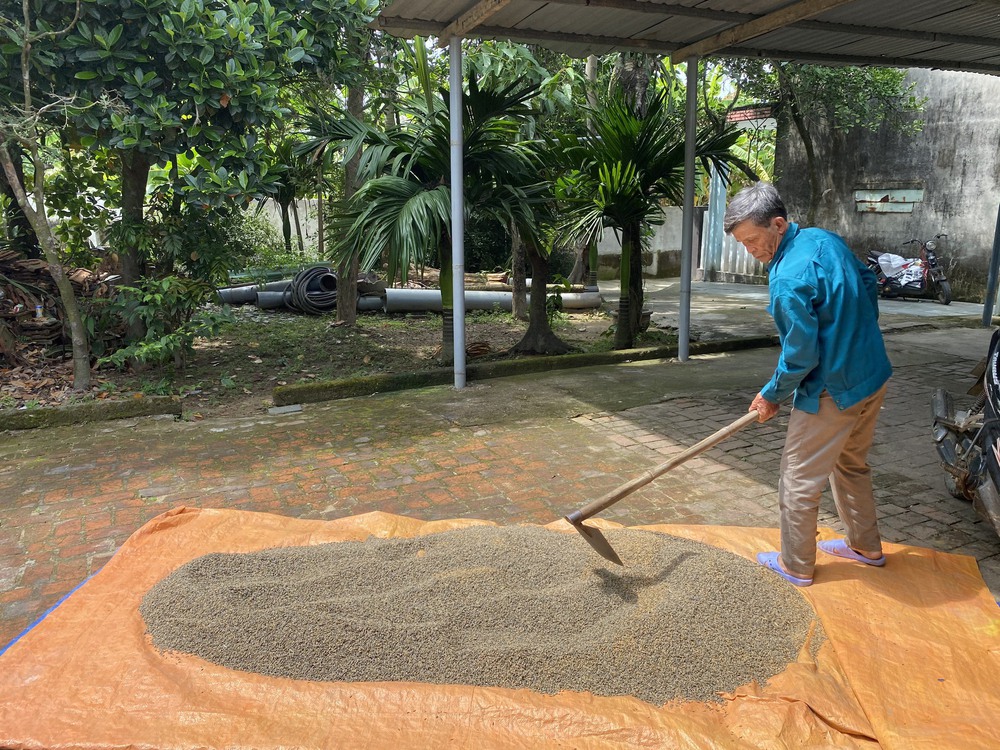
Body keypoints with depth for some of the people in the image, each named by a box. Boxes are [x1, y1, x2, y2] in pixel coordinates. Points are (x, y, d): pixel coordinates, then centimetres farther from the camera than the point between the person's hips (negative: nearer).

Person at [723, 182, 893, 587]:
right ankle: (866, 546, 42)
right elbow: (868, 283, 16)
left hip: (832, 391, -9)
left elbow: (800, 357, -23)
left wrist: (772, 396, -6)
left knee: (798, 479, 7)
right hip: (874, 376, 10)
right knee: (852, 464, 26)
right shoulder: (825, 239, 1)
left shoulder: (788, 279, -27)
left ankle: (795, 565, 21)